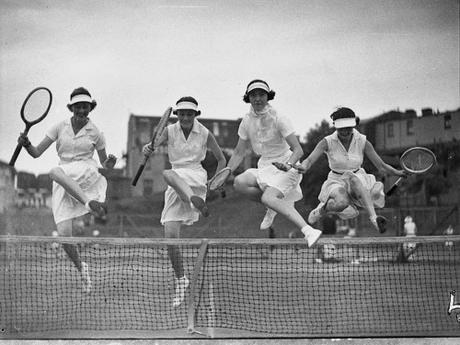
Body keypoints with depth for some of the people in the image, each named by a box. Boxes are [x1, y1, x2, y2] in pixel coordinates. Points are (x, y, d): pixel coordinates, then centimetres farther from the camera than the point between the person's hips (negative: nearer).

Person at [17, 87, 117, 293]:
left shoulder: (95, 133, 4)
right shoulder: (60, 127, 6)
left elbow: (104, 163, 15)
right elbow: (37, 153, 5)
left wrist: (109, 164, -9)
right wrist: (26, 144, -15)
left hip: (86, 175, -2)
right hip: (63, 185, 3)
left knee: (56, 172, -37)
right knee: (64, 234, -13)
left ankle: (93, 203, -41)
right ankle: (80, 268, 11)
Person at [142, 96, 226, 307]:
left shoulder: (205, 134, -1)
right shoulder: (170, 131, 3)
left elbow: (221, 159, 10)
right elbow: (154, 146, -14)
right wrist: (147, 149, -37)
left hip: (195, 178, -3)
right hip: (175, 187, 3)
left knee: (168, 174, -36)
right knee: (170, 236, -6)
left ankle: (196, 200, -54)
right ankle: (180, 279, 7)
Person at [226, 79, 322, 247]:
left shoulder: (278, 119, -14)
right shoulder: (247, 121, 2)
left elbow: (298, 150, -17)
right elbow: (239, 153, 12)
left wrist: (289, 164, -37)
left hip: (285, 168, -6)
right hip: (265, 167, 6)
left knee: (268, 198, -32)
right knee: (239, 182, -22)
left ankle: (308, 231, -38)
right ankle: (277, 203, -4)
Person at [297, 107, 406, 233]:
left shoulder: (362, 142, -7)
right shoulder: (328, 142, -10)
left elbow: (381, 166, -2)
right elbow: (310, 159, -22)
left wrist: (398, 173, -17)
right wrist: (303, 167, -45)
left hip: (358, 181, 1)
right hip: (337, 182, -1)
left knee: (352, 178, -38)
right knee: (341, 203, -37)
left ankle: (373, 218, -45)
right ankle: (322, 209, -3)